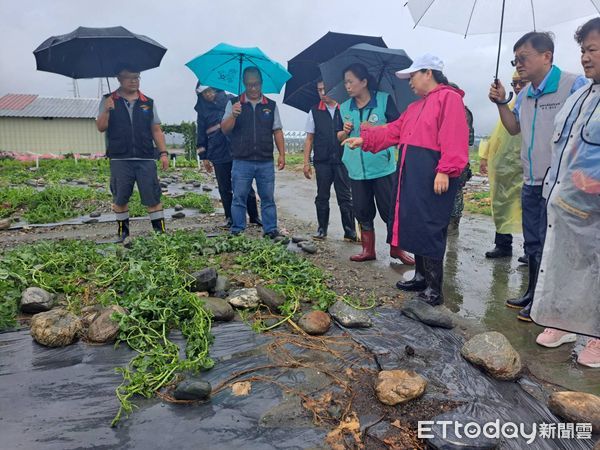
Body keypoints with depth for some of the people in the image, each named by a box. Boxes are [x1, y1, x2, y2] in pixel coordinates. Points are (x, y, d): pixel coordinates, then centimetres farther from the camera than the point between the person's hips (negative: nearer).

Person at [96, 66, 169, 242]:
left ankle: (161, 231, 4)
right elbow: (101, 127, 2)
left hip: (146, 159, 0)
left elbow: (156, 130, 11)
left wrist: (163, 152, 0)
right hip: (120, 160, 0)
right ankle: (122, 232, 22)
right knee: (120, 199, 5)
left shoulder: (148, 102, 12)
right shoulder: (109, 101, 8)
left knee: (153, 198, -4)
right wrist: (106, 111, -16)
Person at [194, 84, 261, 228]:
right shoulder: (202, 110, 13)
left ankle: (254, 216, 9)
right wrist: (204, 157, 11)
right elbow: (201, 135, 15)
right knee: (224, 188, 6)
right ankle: (230, 218, 17)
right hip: (218, 154, 2)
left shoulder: (230, 100, 7)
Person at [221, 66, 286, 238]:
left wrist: (282, 154, 2)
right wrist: (233, 115, -20)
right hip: (241, 162, -1)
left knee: (268, 198, 7)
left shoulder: (271, 105, 11)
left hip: (266, 162, 1)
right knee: (239, 198, 3)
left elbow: (277, 131, 10)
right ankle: (237, 232, 13)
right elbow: (225, 129, -1)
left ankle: (271, 230, 15)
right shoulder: (234, 103, 6)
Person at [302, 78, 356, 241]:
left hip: (342, 160, -1)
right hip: (322, 161, 1)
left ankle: (350, 232, 9)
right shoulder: (315, 111, 7)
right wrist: (306, 162, 2)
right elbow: (309, 138, 7)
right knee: (322, 197, 8)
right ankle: (322, 229, 19)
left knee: (345, 197, 2)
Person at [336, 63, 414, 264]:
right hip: (357, 169, 4)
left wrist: (375, 128, -16)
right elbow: (339, 137, 17)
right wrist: (345, 131, -5)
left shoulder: (384, 100, -1)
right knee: (362, 210, 9)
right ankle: (368, 249, 22)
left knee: (389, 209, 0)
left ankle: (396, 248, 16)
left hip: (382, 166, -4)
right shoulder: (344, 108, 11)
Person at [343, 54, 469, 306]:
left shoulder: (449, 98, -5)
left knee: (429, 230, -9)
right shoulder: (415, 107, 23)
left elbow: (453, 138, -16)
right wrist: (365, 139, 14)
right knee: (414, 226, 12)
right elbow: (394, 131, 21)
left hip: (433, 178, -9)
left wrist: (445, 171, -23)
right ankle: (421, 277, 26)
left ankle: (434, 290, 0)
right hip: (412, 176, 9)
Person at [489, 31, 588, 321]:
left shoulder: (573, 85, -11)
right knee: (533, 244, 17)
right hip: (530, 183, 8)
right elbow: (514, 128, 20)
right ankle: (533, 294, 31)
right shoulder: (524, 95, 11)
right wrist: (501, 103, 6)